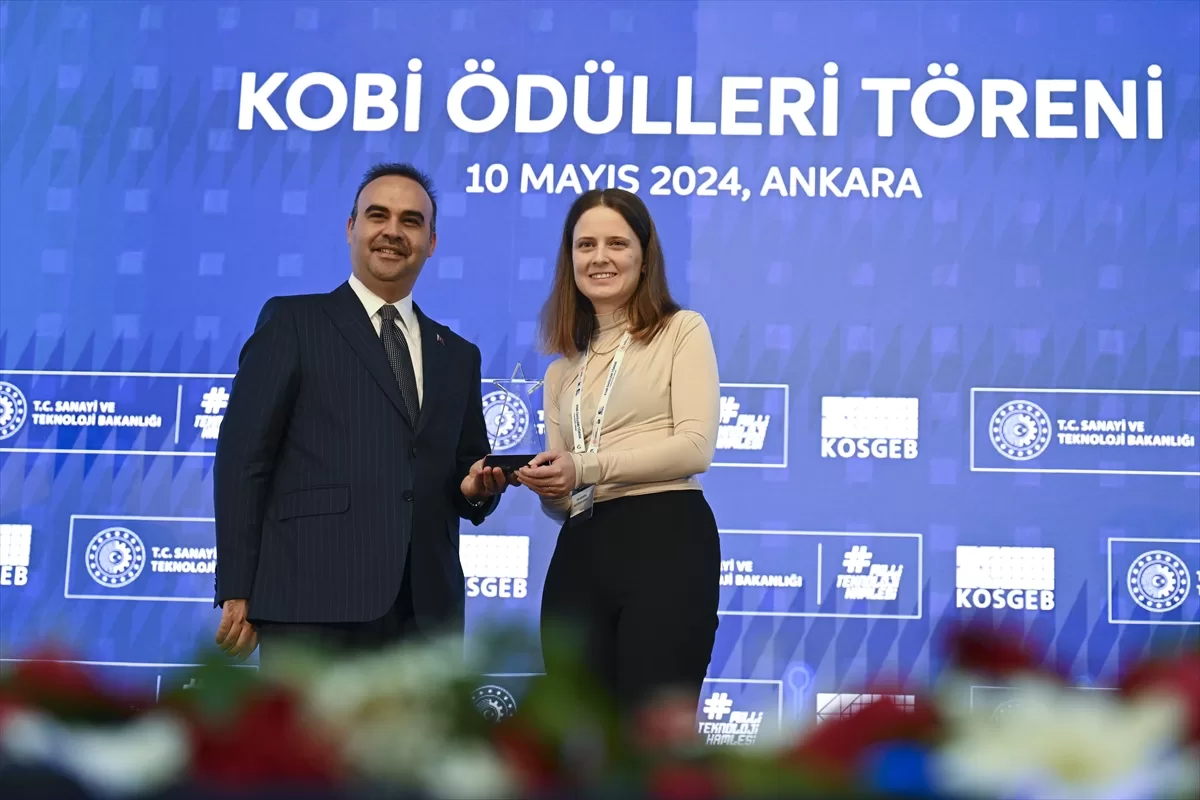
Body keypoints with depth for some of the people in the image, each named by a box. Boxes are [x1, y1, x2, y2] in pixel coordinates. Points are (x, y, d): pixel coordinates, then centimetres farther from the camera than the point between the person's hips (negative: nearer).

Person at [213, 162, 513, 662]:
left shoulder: (458, 355, 21)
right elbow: (242, 457, 0)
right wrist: (237, 591, -8)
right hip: (313, 602, -5)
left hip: (425, 610, 5)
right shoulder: (292, 321, 7)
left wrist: (477, 489, 0)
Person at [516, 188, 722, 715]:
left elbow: (696, 446, -7)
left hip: (666, 543, -5)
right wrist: (544, 485, -4)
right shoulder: (562, 370, 22)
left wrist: (586, 467, -11)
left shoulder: (682, 330, 7)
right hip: (579, 557, 6)